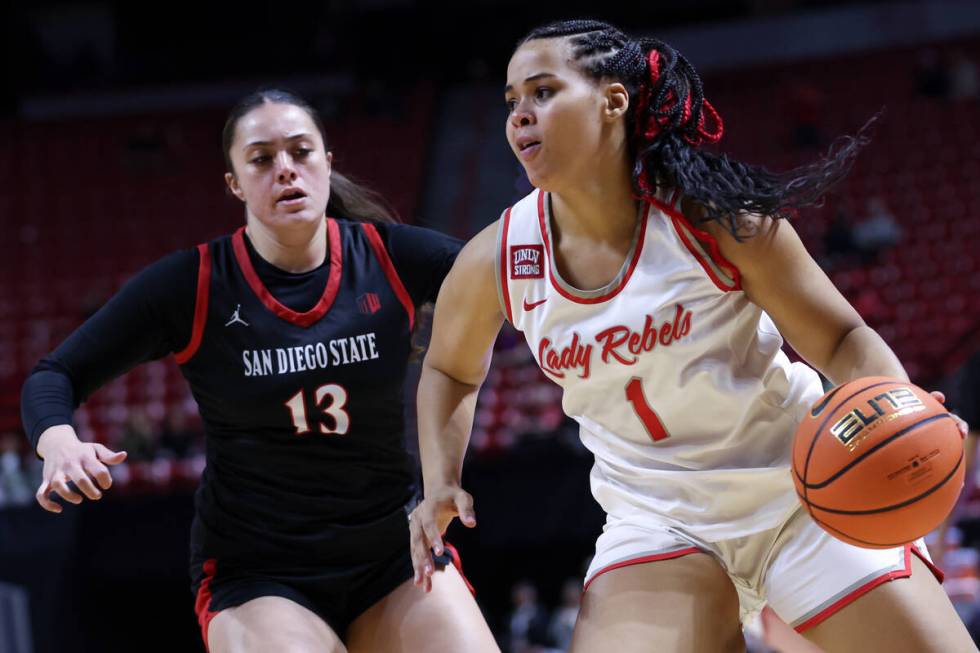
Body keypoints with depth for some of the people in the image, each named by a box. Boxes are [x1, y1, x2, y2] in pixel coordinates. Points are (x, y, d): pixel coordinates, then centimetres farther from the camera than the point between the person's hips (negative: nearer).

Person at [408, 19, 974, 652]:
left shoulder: (712, 216, -16)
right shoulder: (495, 261, -8)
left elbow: (842, 339, -9)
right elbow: (451, 369, 14)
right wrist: (442, 485, 0)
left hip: (800, 491, -1)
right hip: (658, 522, 1)